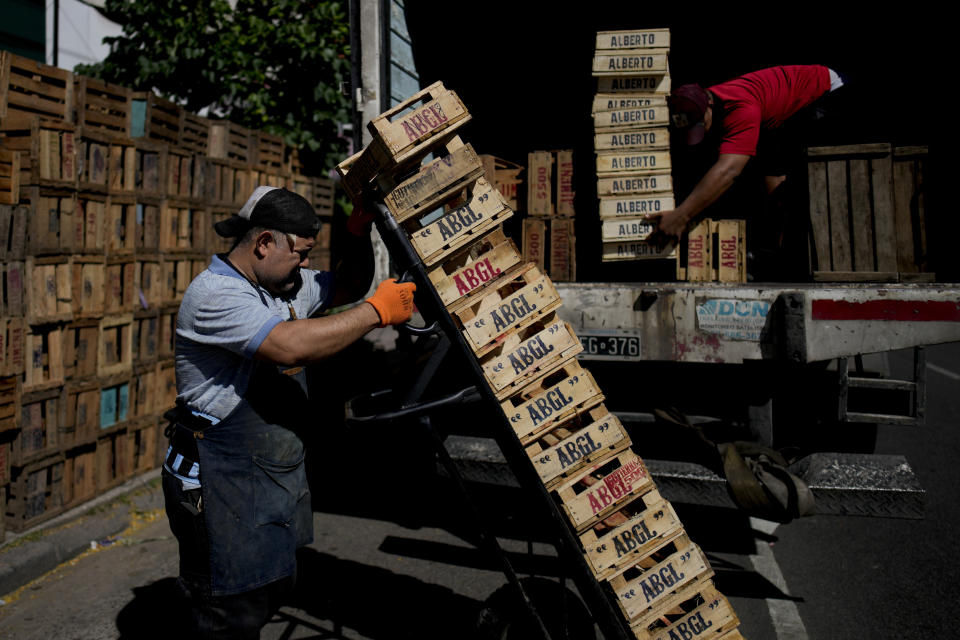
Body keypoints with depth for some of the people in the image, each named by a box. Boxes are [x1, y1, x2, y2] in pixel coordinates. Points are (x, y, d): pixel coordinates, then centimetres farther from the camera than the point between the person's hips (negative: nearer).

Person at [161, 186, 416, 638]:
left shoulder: (289, 285, 8)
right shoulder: (214, 294, -20)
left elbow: (349, 285, 20)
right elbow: (292, 345, -34)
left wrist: (359, 233, 1)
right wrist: (377, 311, -26)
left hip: (277, 477, 9)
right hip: (223, 486, -9)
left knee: (273, 590, 21)